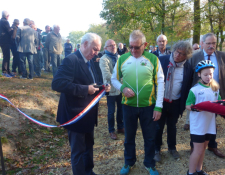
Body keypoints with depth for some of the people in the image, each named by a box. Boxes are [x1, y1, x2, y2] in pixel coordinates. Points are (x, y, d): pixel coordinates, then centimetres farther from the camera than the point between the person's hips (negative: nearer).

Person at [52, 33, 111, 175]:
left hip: (89, 113, 9)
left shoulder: (90, 62, 10)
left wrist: (102, 87, -4)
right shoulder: (71, 60, -19)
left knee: (89, 146, 24)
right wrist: (85, 89, -29)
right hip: (76, 114, -9)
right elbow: (57, 83, -30)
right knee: (78, 151, 6)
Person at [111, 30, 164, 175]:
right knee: (129, 136, 17)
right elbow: (114, 79, 9)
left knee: (150, 137, 13)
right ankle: (129, 162, 39)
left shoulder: (153, 59, -5)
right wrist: (122, 88, -13)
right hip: (128, 105, 1)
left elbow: (160, 83, -4)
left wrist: (158, 107, -7)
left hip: (148, 106, -1)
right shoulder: (122, 59, -1)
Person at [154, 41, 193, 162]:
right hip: (160, 101, -2)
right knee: (158, 126, 11)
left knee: (172, 126, 19)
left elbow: (188, 87, 4)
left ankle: (172, 148, 40)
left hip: (175, 103, 2)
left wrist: (184, 103, 2)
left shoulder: (188, 67, -5)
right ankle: (156, 149, 30)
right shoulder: (162, 60, -11)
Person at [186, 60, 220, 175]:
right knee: (198, 149, 0)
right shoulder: (195, 90, -12)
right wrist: (192, 107, -32)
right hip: (198, 124, -5)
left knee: (203, 148, 17)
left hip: (210, 124, 6)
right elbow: (187, 105, -11)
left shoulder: (215, 88, 5)